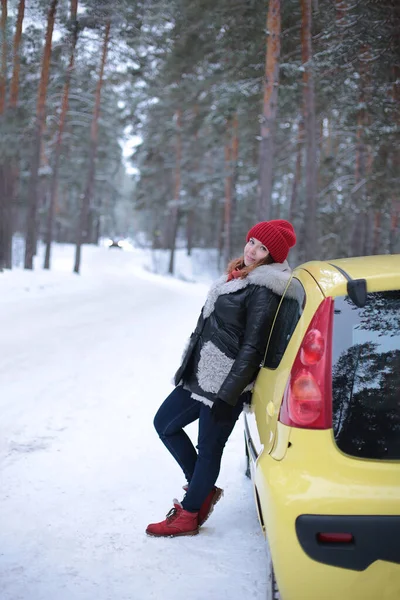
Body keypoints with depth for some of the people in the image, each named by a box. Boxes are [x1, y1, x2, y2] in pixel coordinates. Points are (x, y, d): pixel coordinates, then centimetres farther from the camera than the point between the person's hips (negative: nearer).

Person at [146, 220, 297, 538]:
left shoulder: (263, 291, -17)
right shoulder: (239, 276, 12)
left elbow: (251, 349, -20)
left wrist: (227, 395, -21)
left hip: (226, 383, -10)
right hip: (201, 374, 10)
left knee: (209, 448, 4)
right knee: (165, 423, 17)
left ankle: (188, 515, 21)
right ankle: (203, 490, 28)